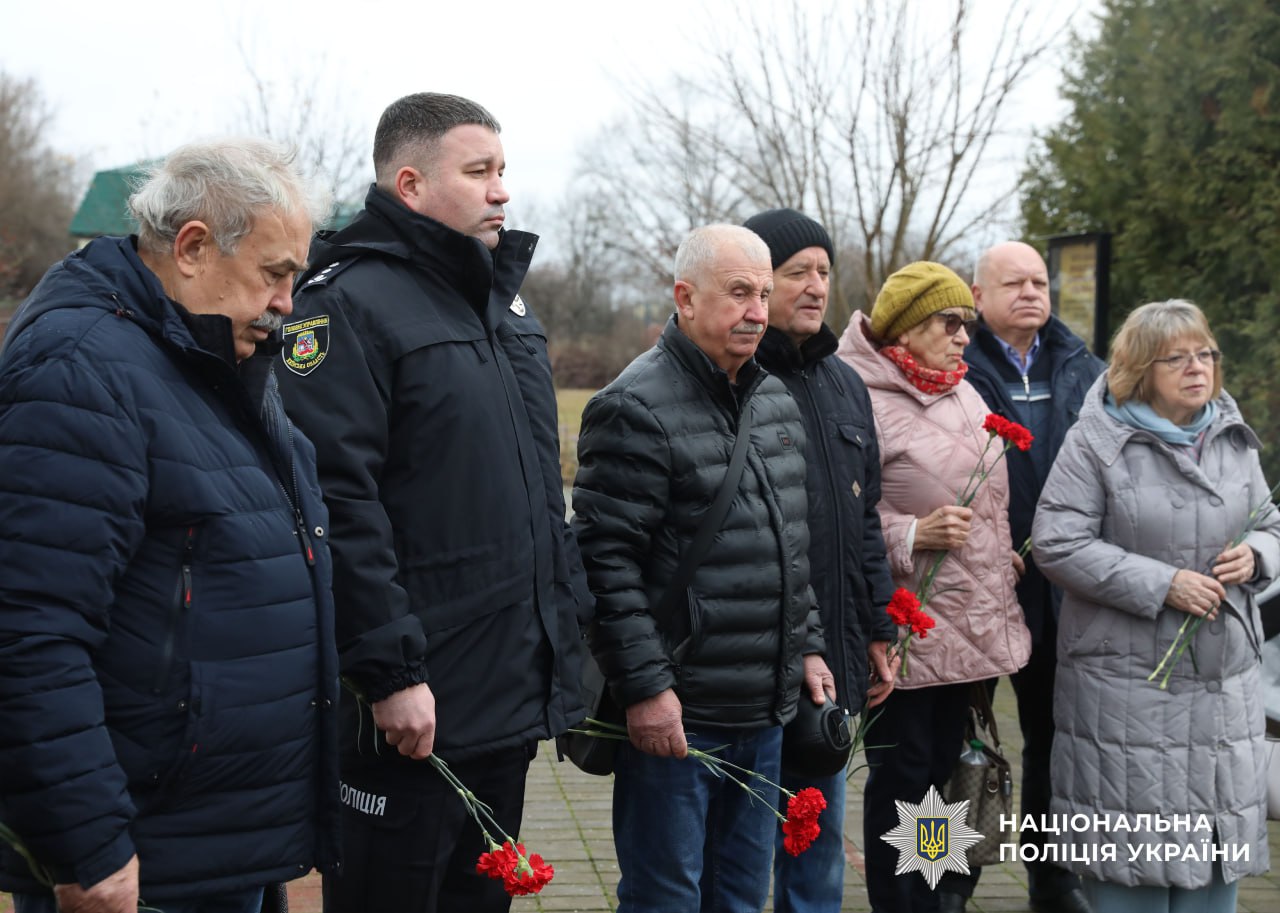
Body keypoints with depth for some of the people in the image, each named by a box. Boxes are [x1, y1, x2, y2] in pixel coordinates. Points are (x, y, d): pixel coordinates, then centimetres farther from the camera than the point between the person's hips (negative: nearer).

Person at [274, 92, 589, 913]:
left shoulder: (508, 305, 15)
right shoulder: (351, 302, -13)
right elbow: (337, 501, -21)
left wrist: (568, 622, 17)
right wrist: (391, 672, -22)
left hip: (514, 699, 8)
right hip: (416, 707, -8)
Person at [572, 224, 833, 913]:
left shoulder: (776, 401, 13)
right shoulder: (636, 408, -14)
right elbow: (606, 558, -18)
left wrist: (807, 646, 17)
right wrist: (643, 687, -20)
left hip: (764, 712, 8)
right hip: (677, 713, -8)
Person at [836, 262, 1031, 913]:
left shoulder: (963, 394, 11)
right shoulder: (864, 402, -16)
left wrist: (1000, 553, 17)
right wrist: (913, 535, -25)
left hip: (967, 625, 8)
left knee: (944, 765, 17)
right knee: (901, 775, 2)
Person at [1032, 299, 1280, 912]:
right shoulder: (1097, 441, -7)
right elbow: (1057, 544, -14)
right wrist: (1161, 584, -17)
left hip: (1226, 680, 5)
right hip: (1126, 680, -5)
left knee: (1217, 833, 11)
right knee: (1134, 838, 2)